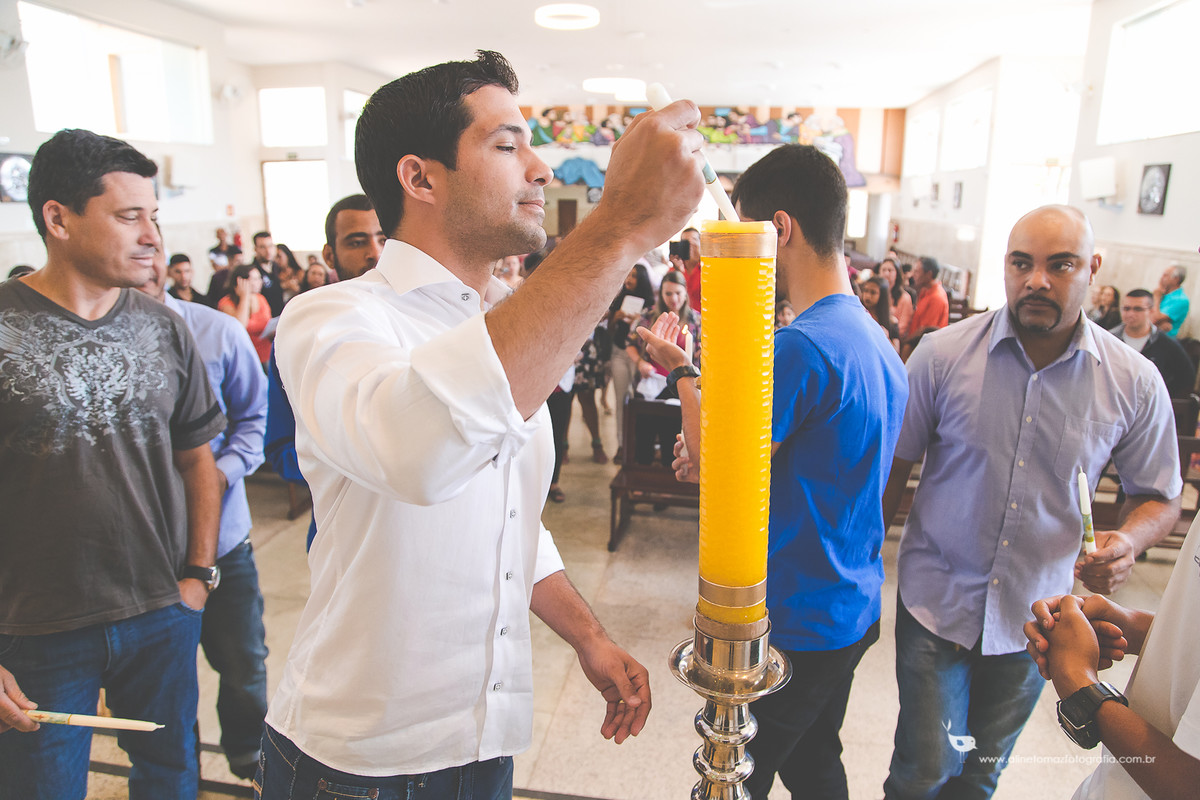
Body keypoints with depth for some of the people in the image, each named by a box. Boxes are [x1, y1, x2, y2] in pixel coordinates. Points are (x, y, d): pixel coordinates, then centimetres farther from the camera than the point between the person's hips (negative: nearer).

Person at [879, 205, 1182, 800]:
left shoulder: (1135, 383, -7)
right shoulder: (942, 354, -11)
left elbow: (1158, 497, 5)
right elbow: (893, 467, -4)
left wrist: (1127, 541, -17)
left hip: (1036, 617, 2)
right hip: (937, 600, -2)